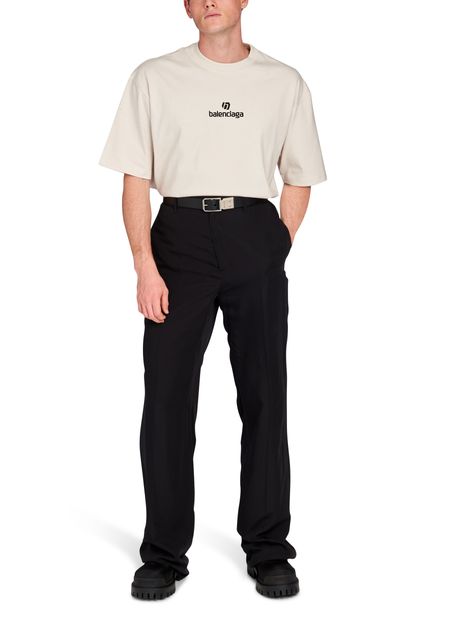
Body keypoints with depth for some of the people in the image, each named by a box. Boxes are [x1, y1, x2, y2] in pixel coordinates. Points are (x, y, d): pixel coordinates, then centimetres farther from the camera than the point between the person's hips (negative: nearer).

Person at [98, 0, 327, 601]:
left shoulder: (285, 83, 10)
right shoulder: (154, 78, 7)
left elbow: (299, 180, 14)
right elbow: (135, 180, 3)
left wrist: (276, 256, 2)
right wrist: (146, 268, -8)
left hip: (256, 236, 1)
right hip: (180, 234, 0)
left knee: (265, 397, 4)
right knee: (167, 399, -1)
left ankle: (268, 551, 16)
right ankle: (164, 554, 12)